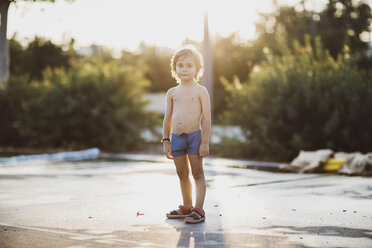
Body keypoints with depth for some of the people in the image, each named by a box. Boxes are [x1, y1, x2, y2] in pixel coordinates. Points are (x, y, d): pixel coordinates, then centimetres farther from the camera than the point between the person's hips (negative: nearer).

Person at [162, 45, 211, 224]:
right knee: (182, 174, 13)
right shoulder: (172, 92, 11)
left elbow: (206, 118, -6)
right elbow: (168, 118, 15)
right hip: (176, 137, 5)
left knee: (198, 174, 0)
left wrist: (205, 142, -11)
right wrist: (166, 141, 11)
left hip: (194, 136, -5)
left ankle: (199, 210, 2)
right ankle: (186, 207, 25)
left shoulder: (200, 91, -2)